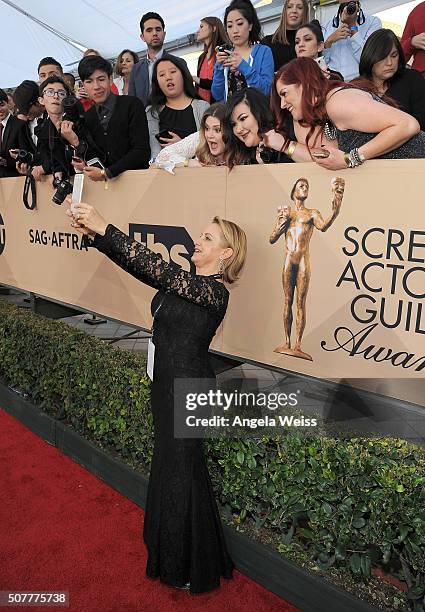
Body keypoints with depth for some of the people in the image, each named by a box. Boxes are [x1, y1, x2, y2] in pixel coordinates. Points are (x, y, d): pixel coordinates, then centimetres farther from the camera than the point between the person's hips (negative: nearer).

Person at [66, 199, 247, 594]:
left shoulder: (213, 291, -20)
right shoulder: (185, 281, 6)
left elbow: (155, 266, -29)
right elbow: (140, 267, 2)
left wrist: (104, 227, -27)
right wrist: (94, 233, -6)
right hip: (168, 383, 9)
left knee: (179, 471, 6)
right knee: (170, 464, 21)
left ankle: (190, 568, 30)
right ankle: (170, 549, 45)